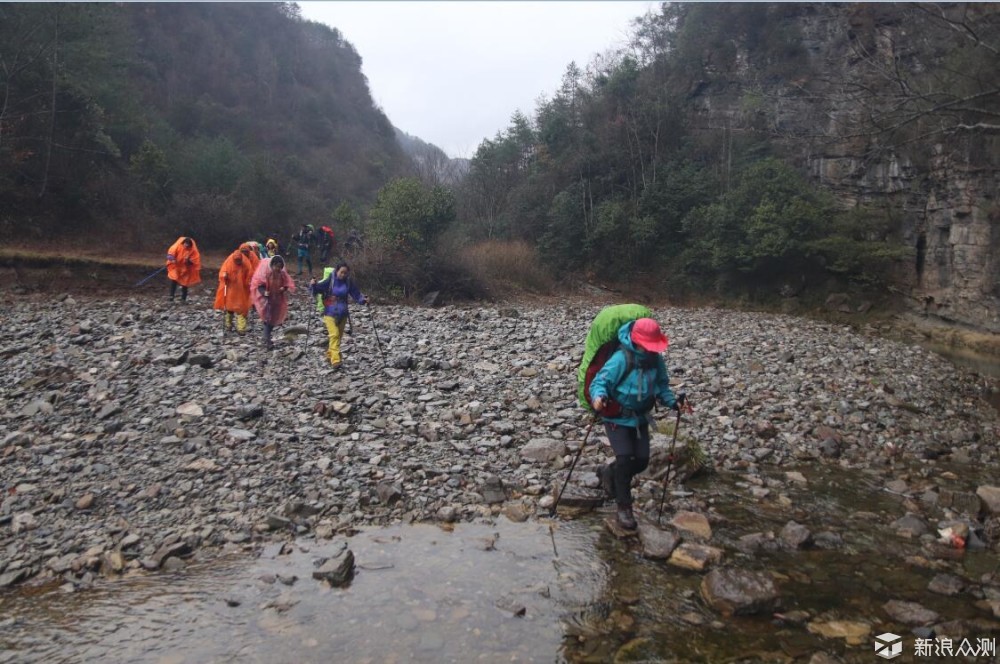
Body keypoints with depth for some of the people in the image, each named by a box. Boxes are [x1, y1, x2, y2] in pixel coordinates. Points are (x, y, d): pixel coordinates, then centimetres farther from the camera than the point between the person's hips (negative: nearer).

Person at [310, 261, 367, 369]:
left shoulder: (349, 282, -1)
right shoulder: (330, 280, -9)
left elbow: (356, 294, 3)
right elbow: (318, 289, -9)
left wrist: (363, 300, -14)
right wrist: (313, 285, -30)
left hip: (343, 314, 4)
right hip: (330, 313, -4)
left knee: (339, 336, 14)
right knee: (334, 335, -16)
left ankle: (330, 354, 35)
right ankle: (335, 360, -20)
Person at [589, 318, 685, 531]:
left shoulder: (656, 359, -6)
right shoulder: (621, 358, -24)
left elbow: (662, 386, 5)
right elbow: (600, 381, -25)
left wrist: (673, 401, -12)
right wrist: (598, 397, -46)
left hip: (640, 418, 6)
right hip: (617, 417, -6)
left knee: (642, 460, 4)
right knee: (625, 459, -15)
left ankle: (609, 472, 33)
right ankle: (624, 507, 2)